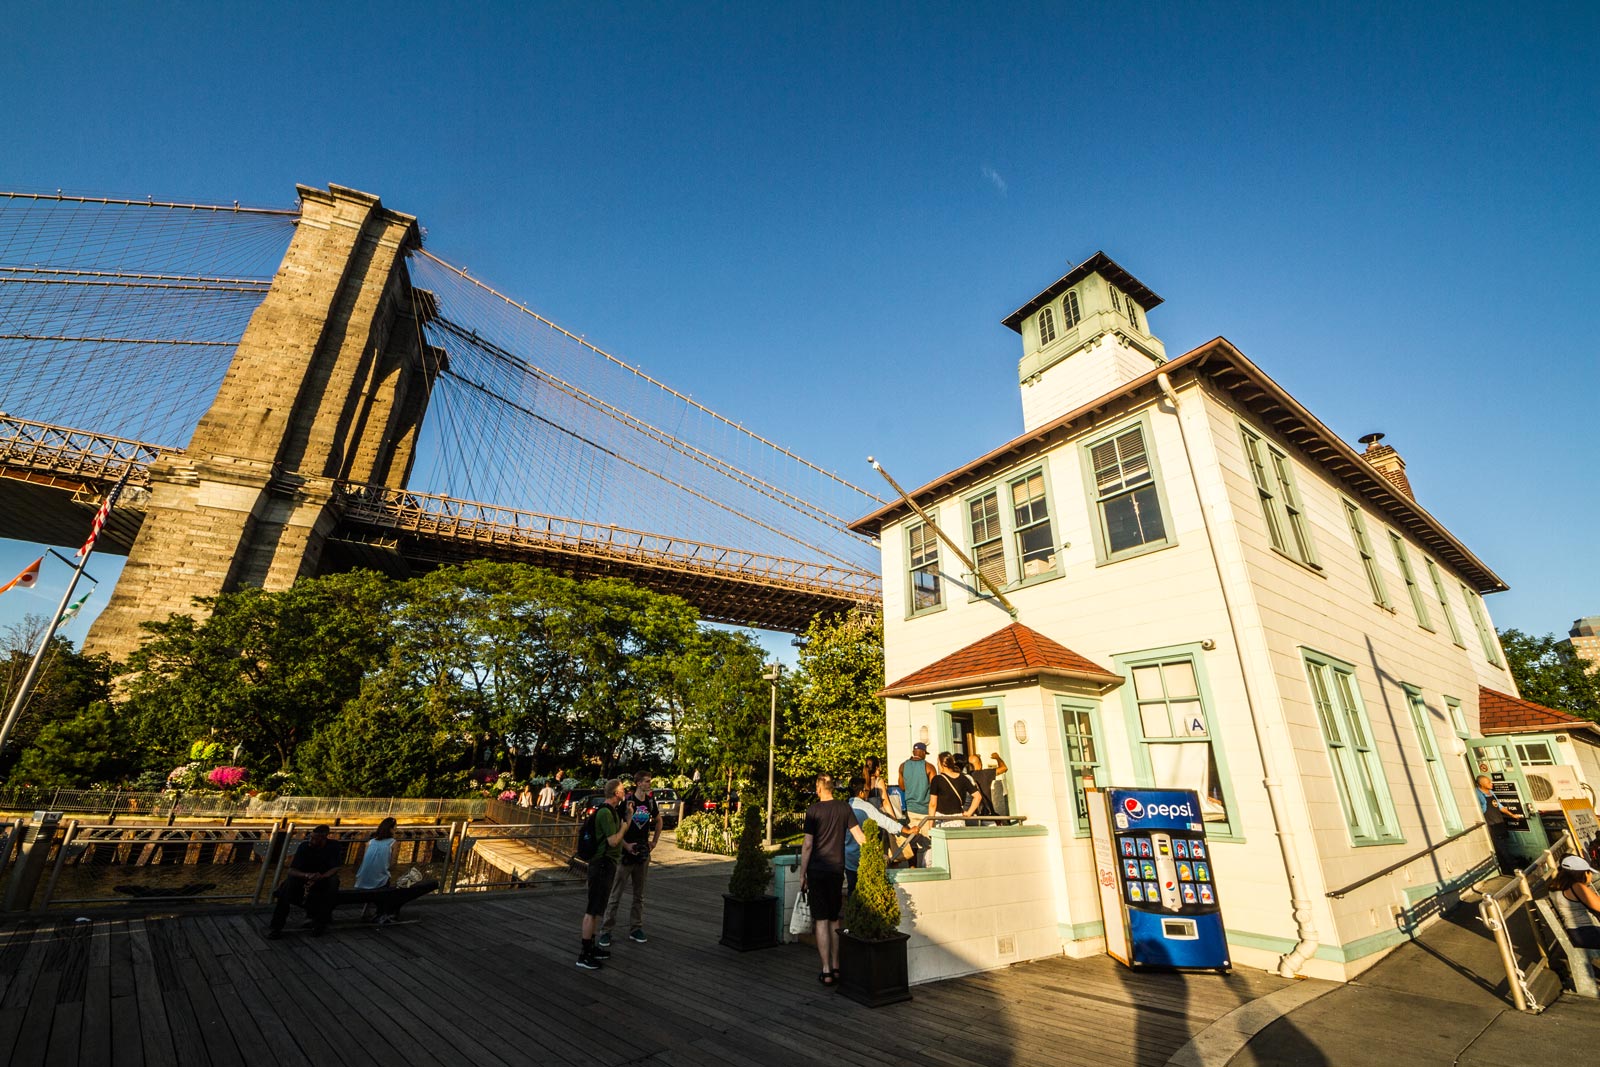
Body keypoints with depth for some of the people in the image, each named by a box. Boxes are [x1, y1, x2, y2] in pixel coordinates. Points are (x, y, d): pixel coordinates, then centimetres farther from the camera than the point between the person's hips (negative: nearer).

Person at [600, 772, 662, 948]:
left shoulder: (650, 801, 2)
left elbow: (658, 821, 19)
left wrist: (654, 841, 12)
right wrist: (625, 845, -19)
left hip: (643, 854, 6)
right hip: (625, 853, -5)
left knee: (639, 894, 14)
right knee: (616, 894, 1)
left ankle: (635, 929, 26)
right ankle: (605, 931, 13)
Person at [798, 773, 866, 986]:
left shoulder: (813, 810, -10)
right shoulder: (844, 808, 2)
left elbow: (807, 844, -10)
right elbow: (859, 836, 0)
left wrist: (802, 874, -4)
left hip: (817, 870, -4)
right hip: (837, 870, 4)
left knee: (822, 921, 3)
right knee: (834, 919, 17)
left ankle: (826, 971, 5)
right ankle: (835, 967, 23)